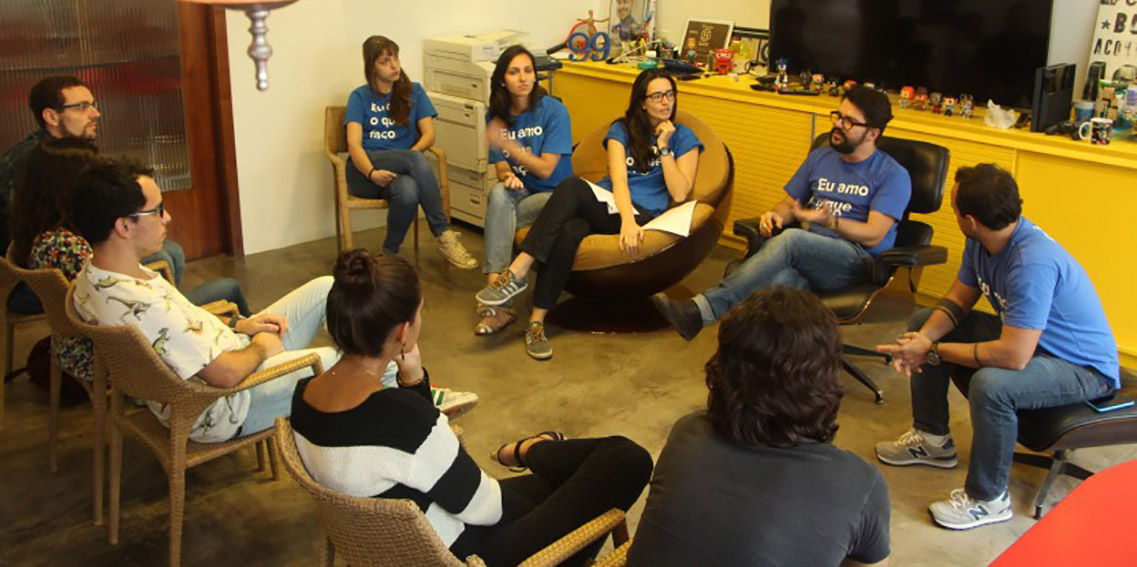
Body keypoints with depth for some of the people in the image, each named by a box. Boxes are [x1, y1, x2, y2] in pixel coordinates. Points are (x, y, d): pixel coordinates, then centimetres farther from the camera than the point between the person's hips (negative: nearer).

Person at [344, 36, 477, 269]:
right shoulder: (359, 97, 11)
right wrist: (372, 172, -24)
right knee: (417, 160, -35)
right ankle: (443, 234, -35)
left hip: (400, 169, 2)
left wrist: (410, 154, -16)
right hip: (364, 170, -1)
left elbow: (429, 134, 6)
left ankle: (390, 253, -23)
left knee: (408, 191, -39)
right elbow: (354, 144, -4)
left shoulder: (413, 92, 18)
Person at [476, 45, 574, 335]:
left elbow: (546, 169, -13)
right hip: (519, 192, 2)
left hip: (553, 194, -2)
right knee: (498, 192, -32)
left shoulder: (553, 110, -9)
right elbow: (500, 166, 2)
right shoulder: (497, 116, 4)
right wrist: (507, 175, -23)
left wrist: (509, 146, -22)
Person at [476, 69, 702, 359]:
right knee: (568, 232, -36)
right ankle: (537, 320, -34)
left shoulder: (684, 137, 12)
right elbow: (618, 180, -4)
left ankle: (518, 272, -36)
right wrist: (627, 219, -23)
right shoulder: (622, 130, 13)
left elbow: (679, 194, 0)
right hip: (605, 203, 3)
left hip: (642, 215, -2)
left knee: (572, 187, -33)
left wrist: (664, 147, -5)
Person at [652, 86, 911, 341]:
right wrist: (775, 215, -3)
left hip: (858, 263, -5)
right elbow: (788, 204, 23)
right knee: (778, 278, -35)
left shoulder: (893, 175, 2)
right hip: (811, 257, 5)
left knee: (791, 239, -34)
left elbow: (874, 235, -9)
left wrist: (827, 220, -27)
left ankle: (701, 310, -40)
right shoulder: (820, 157, 21)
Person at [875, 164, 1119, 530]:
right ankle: (932, 438, 21)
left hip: (1083, 368, -9)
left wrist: (933, 352, -27)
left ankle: (989, 498, -13)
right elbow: (958, 300, 4)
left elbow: (1013, 356, -38)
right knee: (924, 322, 8)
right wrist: (923, 339, -16)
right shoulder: (982, 241, -7)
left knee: (991, 384, -38)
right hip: (1023, 336, 10)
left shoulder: (1034, 263, -36)